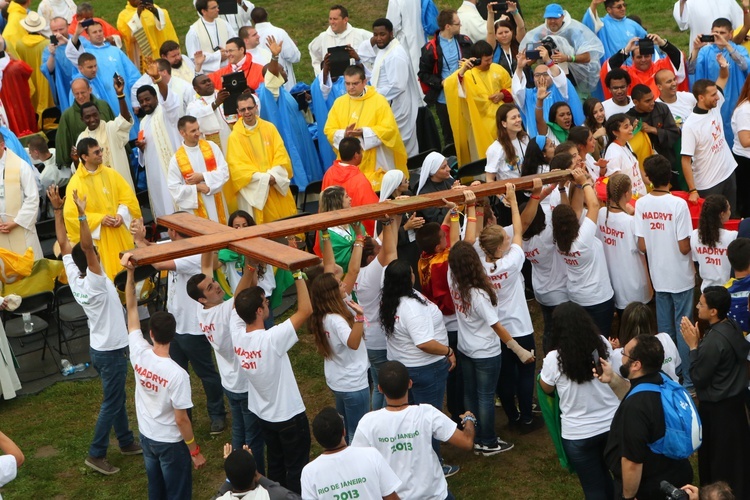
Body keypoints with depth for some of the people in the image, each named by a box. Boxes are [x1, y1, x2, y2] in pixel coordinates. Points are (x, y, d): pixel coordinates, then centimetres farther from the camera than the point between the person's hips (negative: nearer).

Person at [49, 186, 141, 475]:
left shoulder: (73, 278, -6)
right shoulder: (95, 283, -26)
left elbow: (63, 243, -5)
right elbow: (87, 247, -40)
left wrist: (58, 210, -7)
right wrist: (81, 215, -47)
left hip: (99, 348, 8)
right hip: (112, 352, -8)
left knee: (117, 398, 21)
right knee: (111, 403, 2)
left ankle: (126, 442, 34)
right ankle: (96, 455, 7)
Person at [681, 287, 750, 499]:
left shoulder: (714, 340, -31)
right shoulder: (732, 326, -3)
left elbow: (698, 377, -21)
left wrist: (693, 345, -17)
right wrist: (699, 342, -5)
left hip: (717, 406, -9)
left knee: (716, 455, 9)